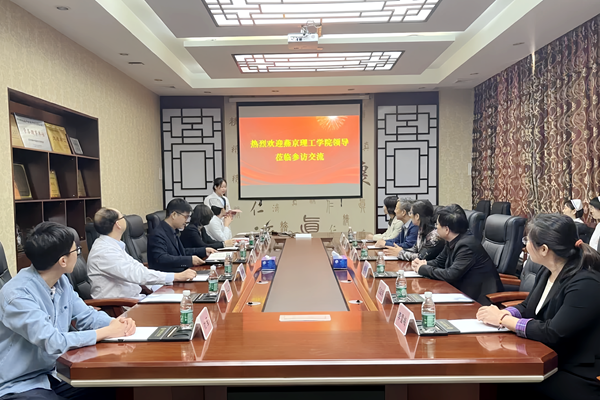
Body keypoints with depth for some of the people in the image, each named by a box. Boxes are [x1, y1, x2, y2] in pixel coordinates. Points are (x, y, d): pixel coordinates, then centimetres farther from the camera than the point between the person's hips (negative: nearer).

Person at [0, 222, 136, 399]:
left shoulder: (61, 281, 1)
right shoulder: (17, 294, -25)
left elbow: (87, 315, 9)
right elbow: (53, 342, -31)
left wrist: (115, 323, -12)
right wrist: (107, 332, -23)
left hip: (52, 375, 8)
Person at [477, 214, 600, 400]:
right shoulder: (548, 272, 3)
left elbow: (552, 334, -27)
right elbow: (527, 308, 11)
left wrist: (503, 320, -18)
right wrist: (502, 314, -11)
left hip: (578, 377, -7)